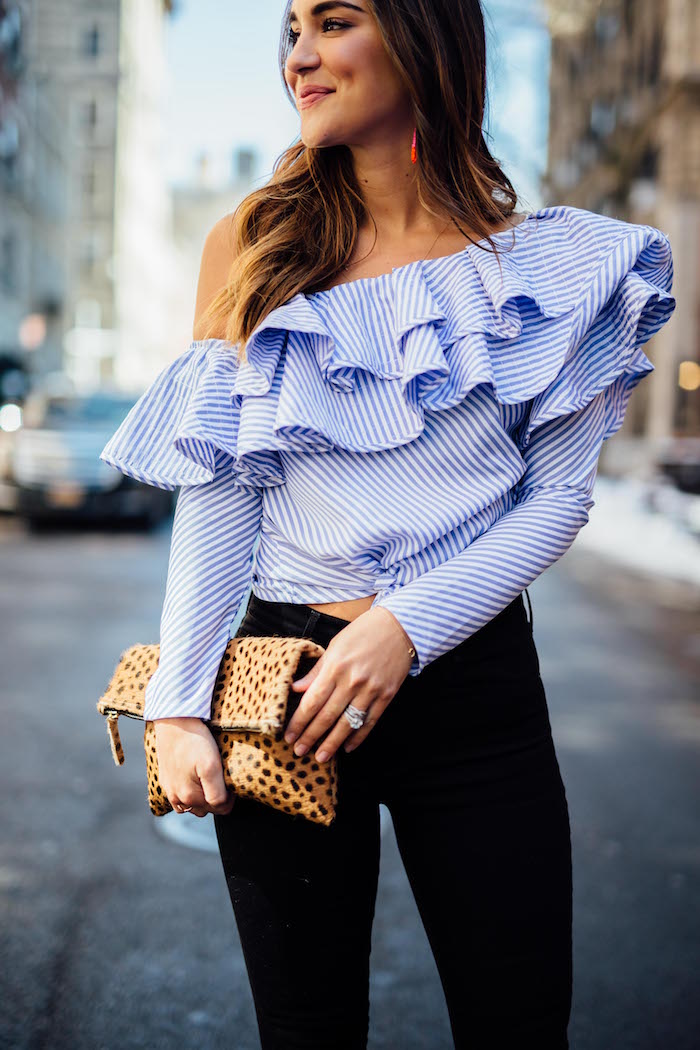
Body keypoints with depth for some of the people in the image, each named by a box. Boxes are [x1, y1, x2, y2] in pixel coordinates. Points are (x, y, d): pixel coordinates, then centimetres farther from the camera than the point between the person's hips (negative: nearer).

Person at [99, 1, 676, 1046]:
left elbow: (559, 497, -1)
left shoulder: (542, 260, 2)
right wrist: (179, 702, -7)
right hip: (279, 680, 1)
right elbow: (216, 496, 0)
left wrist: (409, 625, -15)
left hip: (475, 682, 0)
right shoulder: (250, 247, 5)